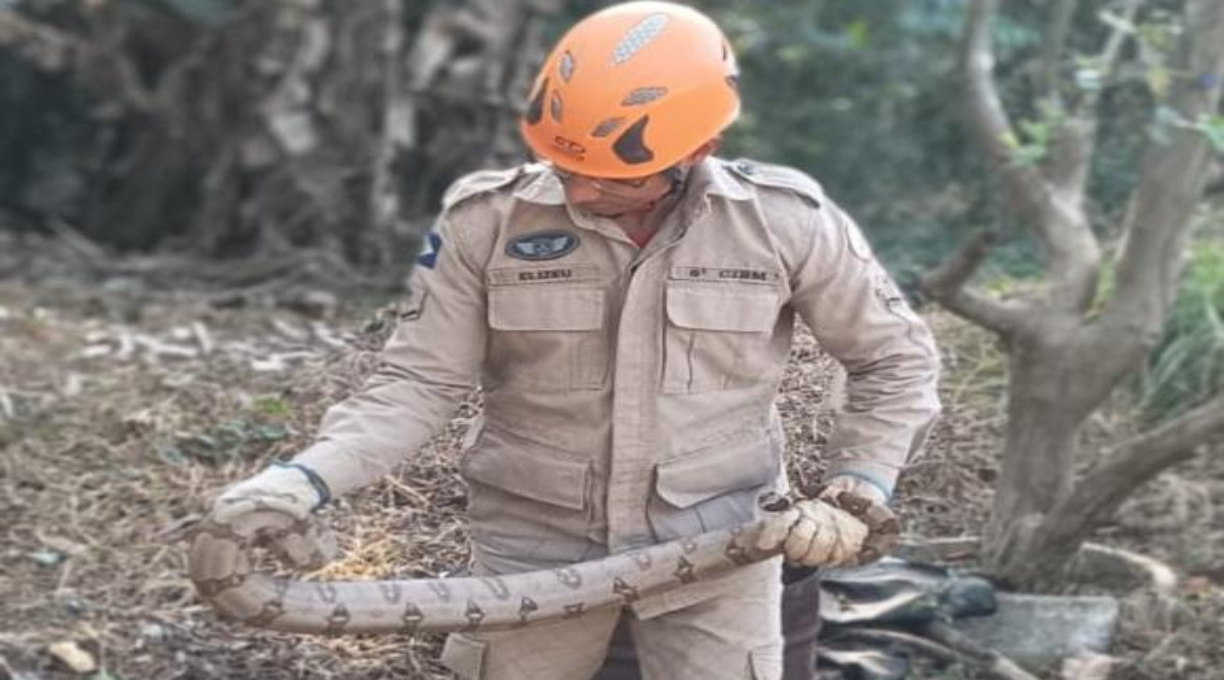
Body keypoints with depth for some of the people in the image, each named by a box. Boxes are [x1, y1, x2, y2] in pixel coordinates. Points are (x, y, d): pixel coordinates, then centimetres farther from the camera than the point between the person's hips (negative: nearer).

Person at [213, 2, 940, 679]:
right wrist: (304, 479, -23)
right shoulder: (486, 221, -11)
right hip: (536, 546, 1)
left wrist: (862, 491, -6)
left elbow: (897, 359, 4)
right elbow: (419, 383, -8)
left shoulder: (785, 222, -10)